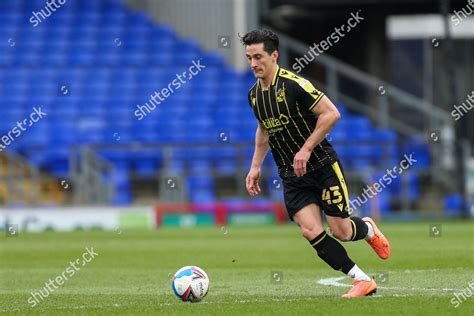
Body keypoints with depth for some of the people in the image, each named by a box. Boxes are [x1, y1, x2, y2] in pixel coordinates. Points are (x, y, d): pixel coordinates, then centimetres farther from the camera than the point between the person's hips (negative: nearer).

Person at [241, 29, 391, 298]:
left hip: (322, 166, -6)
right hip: (292, 176, 6)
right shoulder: (254, 94, 6)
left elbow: (331, 114, -19)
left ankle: (368, 228, 33)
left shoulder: (294, 84, -17)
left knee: (340, 231, -5)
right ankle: (363, 280, -5)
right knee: (311, 231, -13)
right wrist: (256, 167, 18)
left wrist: (306, 149, -22)